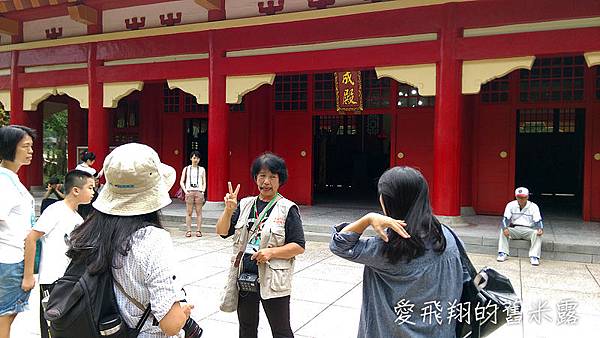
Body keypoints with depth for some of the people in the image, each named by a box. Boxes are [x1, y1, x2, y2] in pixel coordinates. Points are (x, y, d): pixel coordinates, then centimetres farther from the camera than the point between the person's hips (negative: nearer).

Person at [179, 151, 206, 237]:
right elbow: (181, 182, 9)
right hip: (189, 192, 0)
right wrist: (185, 191, -3)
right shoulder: (186, 169, 10)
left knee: (199, 212, -2)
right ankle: (188, 231, 2)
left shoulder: (202, 169, 13)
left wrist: (203, 191, -2)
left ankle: (198, 231, 2)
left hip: (199, 192, 1)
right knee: (189, 212, -2)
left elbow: (204, 183, 12)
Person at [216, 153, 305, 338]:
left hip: (273, 281, -4)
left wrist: (271, 252, -23)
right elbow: (222, 232, 0)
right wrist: (229, 210, -16)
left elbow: (299, 246, -10)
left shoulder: (288, 209, -8)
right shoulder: (245, 204, 5)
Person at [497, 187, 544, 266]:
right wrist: (505, 228, -31)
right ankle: (503, 253, -24)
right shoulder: (511, 205, -1)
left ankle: (534, 257, -30)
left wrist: (540, 229, -34)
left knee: (537, 233, -32)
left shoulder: (533, 206, -4)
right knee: (502, 230, -26)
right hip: (514, 230, 1)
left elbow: (538, 221, -10)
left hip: (528, 230, -1)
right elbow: (506, 219, -9)